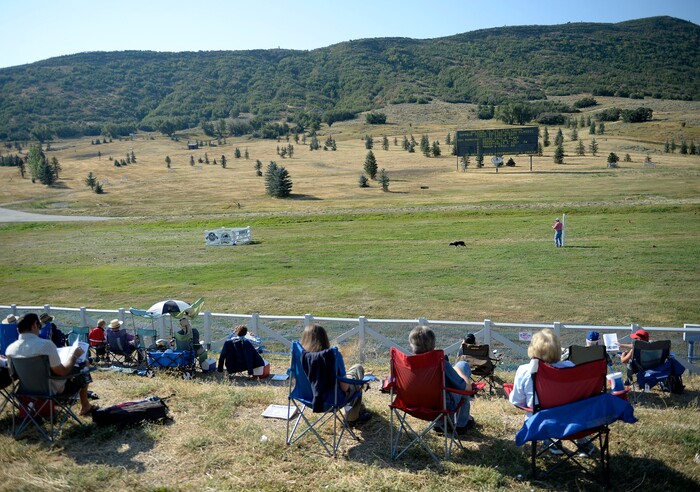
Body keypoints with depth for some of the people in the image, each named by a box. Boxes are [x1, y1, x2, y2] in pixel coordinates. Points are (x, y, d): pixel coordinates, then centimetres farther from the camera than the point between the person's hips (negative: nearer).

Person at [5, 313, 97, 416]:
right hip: (55, 389, -6)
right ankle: (85, 407, 35)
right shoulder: (46, 344, -33)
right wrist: (74, 356, -10)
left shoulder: (10, 349, -13)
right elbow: (62, 372, -26)